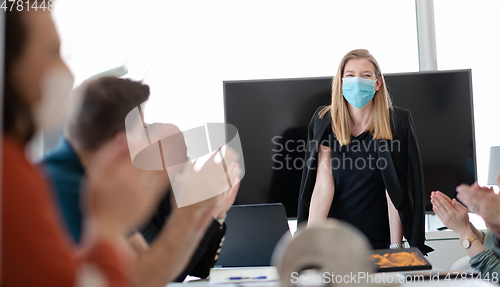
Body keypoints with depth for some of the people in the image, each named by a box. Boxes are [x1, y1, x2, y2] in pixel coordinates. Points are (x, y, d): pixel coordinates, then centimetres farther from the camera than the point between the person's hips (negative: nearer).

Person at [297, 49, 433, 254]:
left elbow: (393, 191, -8)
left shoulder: (397, 123, -3)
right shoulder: (325, 122, 2)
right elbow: (322, 186, -7)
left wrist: (396, 247, -12)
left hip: (378, 241, -1)